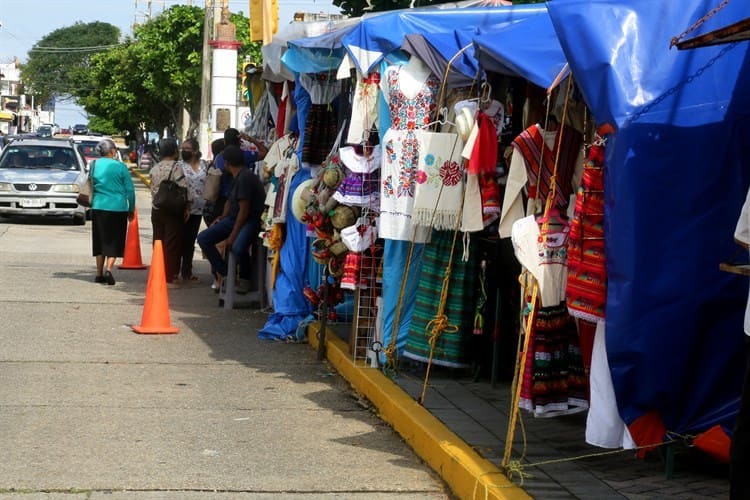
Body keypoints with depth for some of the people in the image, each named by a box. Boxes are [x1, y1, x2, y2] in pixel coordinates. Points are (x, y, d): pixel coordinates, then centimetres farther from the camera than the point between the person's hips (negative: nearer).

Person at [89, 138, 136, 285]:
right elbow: (130, 190, -2)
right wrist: (131, 209, 8)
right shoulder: (120, 167, -5)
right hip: (117, 208, -3)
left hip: (98, 207, 3)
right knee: (114, 241, 3)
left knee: (100, 240, 11)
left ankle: (99, 273, 13)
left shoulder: (94, 165, 3)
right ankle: (108, 269, -14)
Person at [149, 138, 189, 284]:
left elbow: (153, 189, 13)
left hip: (156, 210, 6)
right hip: (173, 211, -6)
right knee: (172, 244, -2)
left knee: (159, 243, 13)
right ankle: (170, 276, -3)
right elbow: (183, 189, -15)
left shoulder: (154, 168, 9)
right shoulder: (176, 167, -10)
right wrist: (187, 207, -8)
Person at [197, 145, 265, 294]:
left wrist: (232, 235, -18)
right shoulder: (236, 177, 13)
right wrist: (223, 217, 11)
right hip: (233, 218, 10)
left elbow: (244, 210, -20)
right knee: (203, 238, -3)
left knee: (238, 247, -37)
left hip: (251, 220, -10)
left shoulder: (245, 178, -18)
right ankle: (225, 273, 3)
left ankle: (244, 278, -8)